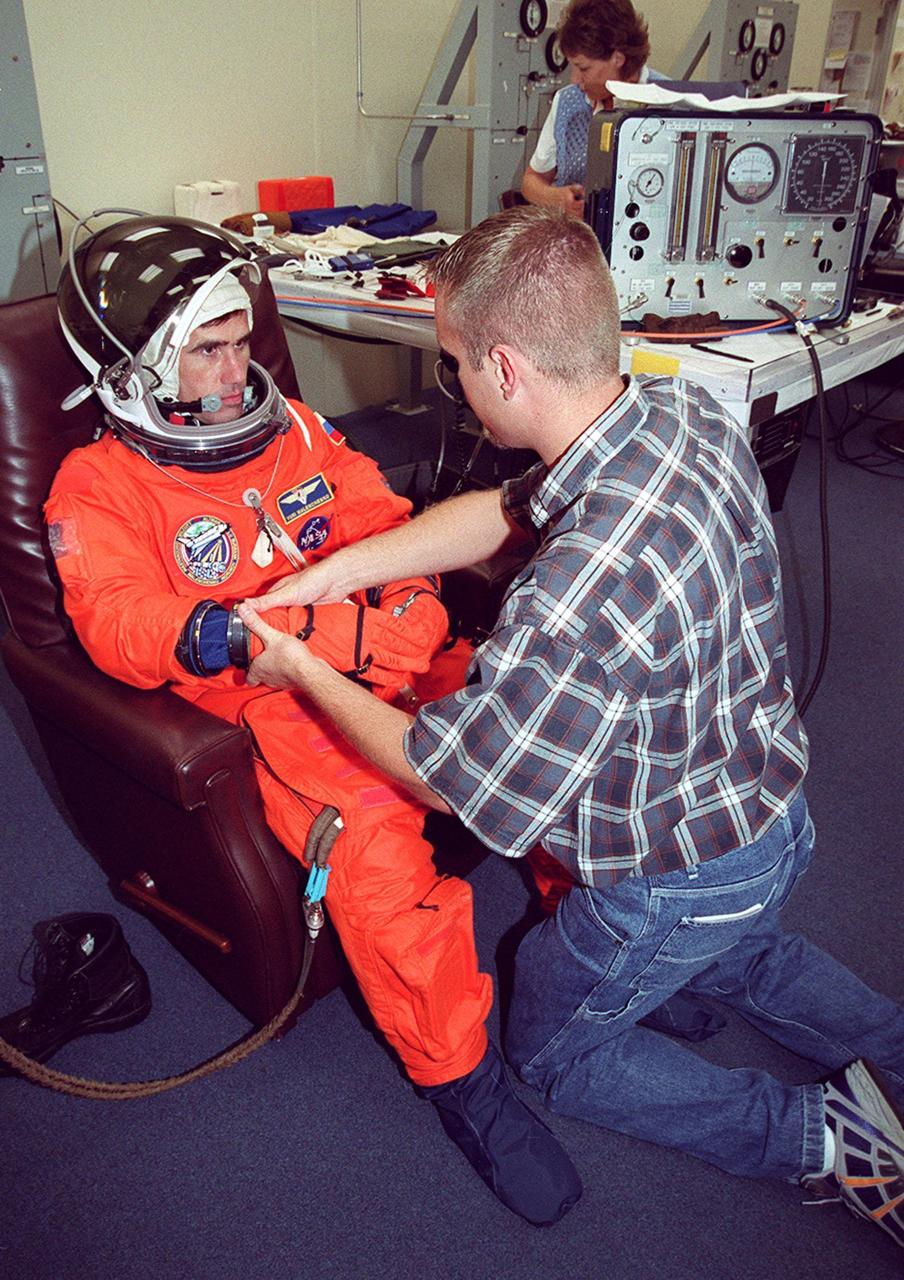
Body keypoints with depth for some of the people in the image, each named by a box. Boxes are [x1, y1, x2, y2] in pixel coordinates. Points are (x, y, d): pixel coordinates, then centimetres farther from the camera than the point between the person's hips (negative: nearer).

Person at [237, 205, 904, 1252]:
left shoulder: (582, 587, -41)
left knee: (553, 1047, 21)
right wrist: (324, 575, -3)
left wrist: (303, 672, -10)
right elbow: (509, 510, -1)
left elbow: (446, 777, -25)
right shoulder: (689, 413, -14)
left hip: (673, 883, -8)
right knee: (725, 949, 38)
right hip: (777, 817, 8)